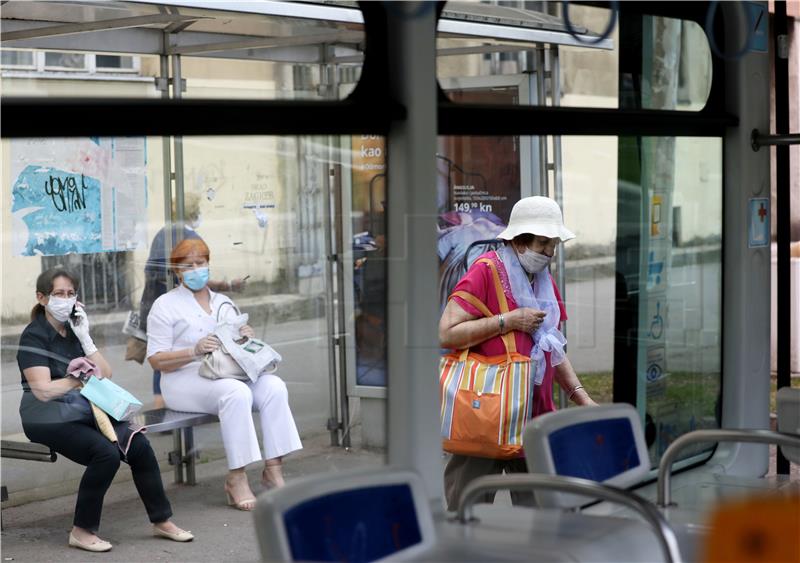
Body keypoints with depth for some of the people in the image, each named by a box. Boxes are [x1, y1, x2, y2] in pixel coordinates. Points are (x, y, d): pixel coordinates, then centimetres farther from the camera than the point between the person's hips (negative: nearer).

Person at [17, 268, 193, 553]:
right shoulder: (34, 336, -7)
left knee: (139, 445, -16)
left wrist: (85, 339, -3)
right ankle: (81, 531, -17)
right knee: (107, 452, -30)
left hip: (84, 412, 6)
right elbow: (43, 391, -17)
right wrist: (78, 378, -25)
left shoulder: (74, 330, 13)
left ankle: (161, 521, -3)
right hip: (48, 419, -6)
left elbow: (106, 375, 6)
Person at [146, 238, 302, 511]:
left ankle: (273, 468, -24)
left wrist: (245, 338, -1)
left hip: (228, 373, 6)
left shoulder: (223, 302, 21)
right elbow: (156, 360, -5)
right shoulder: (166, 305, 3)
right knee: (237, 393, -35)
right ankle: (236, 479, -32)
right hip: (185, 380, -5)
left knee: (274, 385, -23)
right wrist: (195, 351, -21)